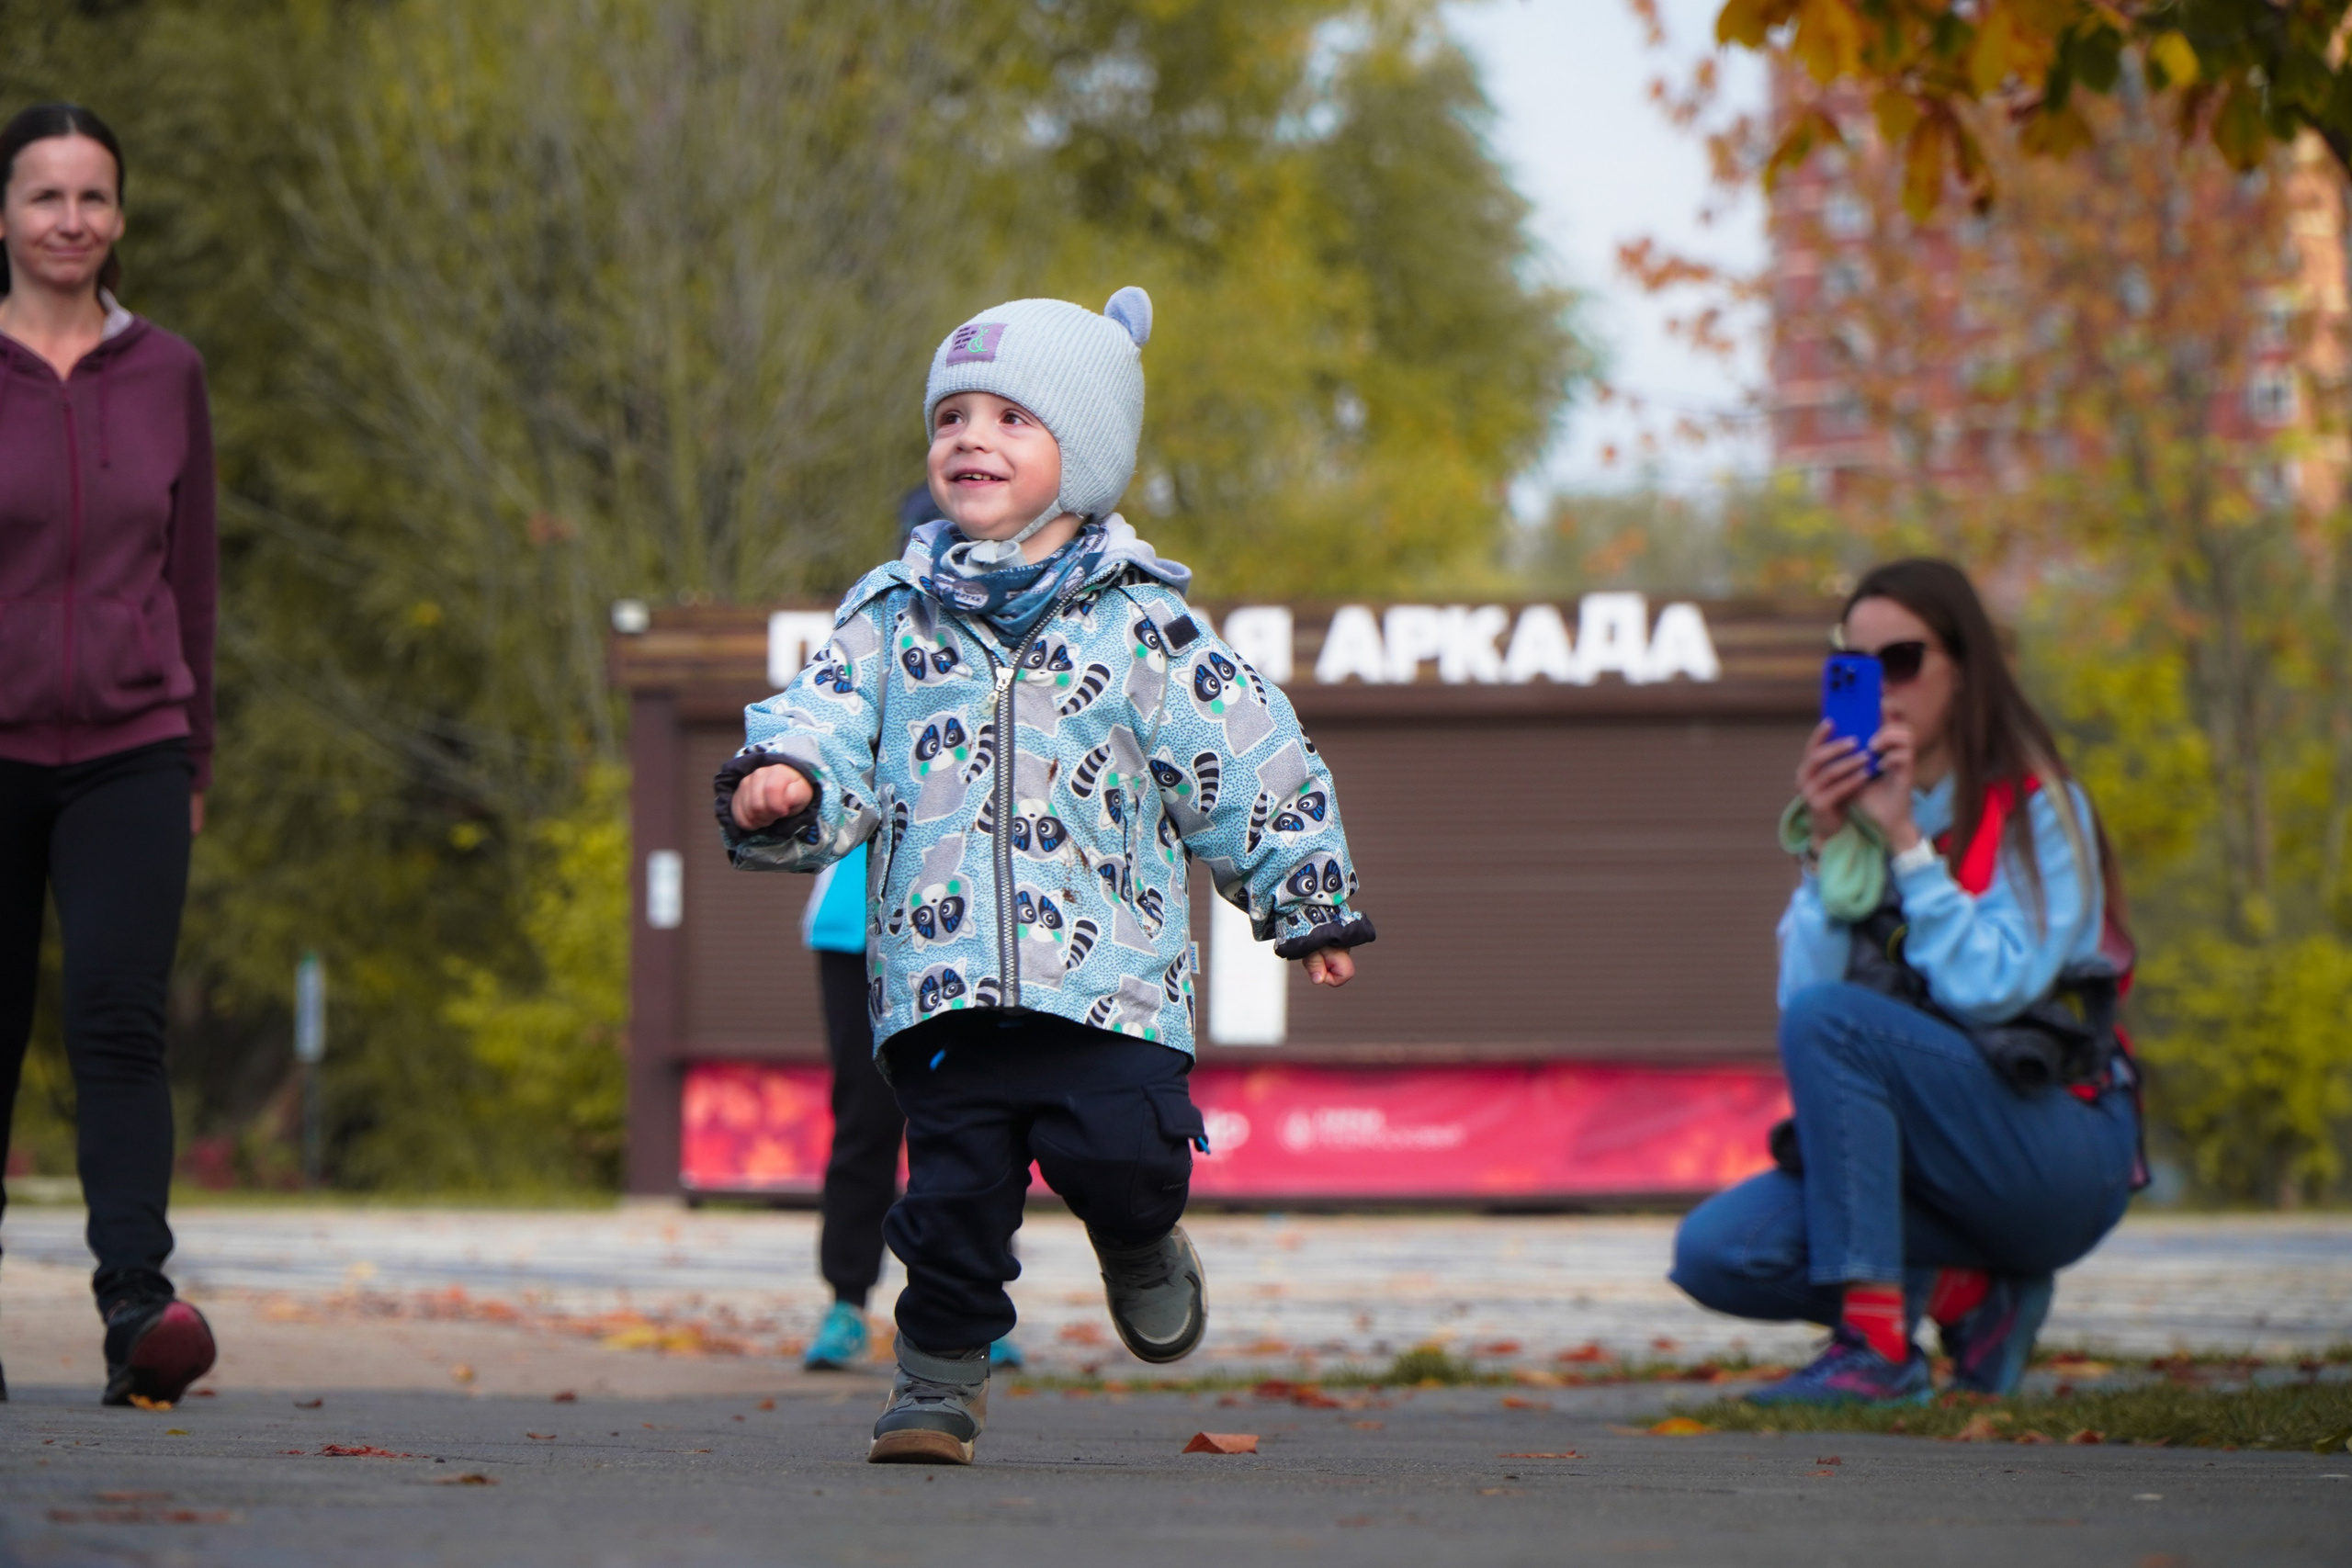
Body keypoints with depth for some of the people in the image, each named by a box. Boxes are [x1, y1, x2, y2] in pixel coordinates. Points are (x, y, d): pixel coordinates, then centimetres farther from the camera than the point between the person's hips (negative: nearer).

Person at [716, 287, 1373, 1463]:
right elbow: (826, 724, 5)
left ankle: (1139, 1244, 18)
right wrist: (780, 784, -19)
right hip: (943, 974, 2)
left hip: (1109, 972, -1)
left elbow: (1250, 765, 12)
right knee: (953, 1185, -3)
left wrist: (1309, 908, 16)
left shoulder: (1140, 622, 6)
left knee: (1122, 1154, -16)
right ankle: (940, 1370, 15)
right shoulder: (893, 617, 12)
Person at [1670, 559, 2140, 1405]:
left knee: (1830, 1019, -29)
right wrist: (1830, 848, -11)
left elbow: (1991, 987, -18)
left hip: (2061, 1161, -6)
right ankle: (1962, 1295, -2)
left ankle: (1876, 1346, -29)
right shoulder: (1853, 810, 10)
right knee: (1715, 1251, -17)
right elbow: (1802, 985, -1)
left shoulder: (2037, 811, -5)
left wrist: (1906, 842, -17)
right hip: (1926, 1161, 6)